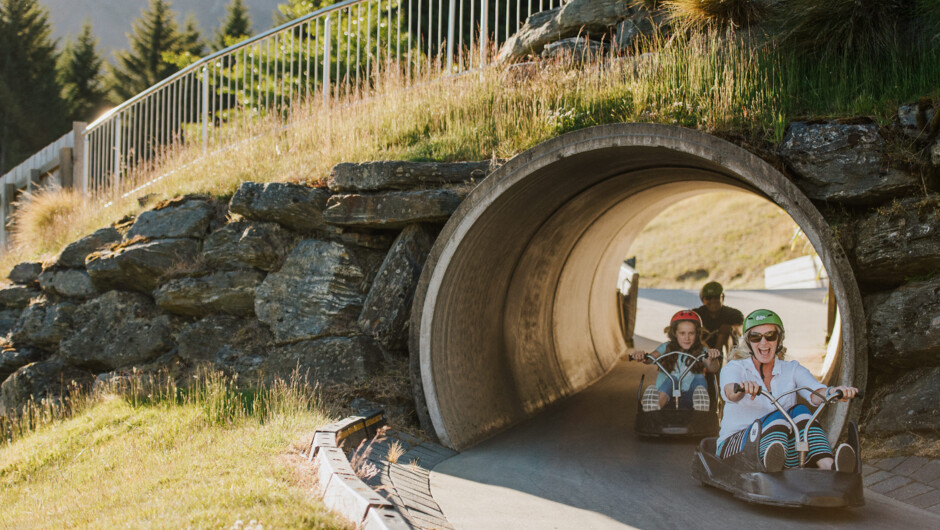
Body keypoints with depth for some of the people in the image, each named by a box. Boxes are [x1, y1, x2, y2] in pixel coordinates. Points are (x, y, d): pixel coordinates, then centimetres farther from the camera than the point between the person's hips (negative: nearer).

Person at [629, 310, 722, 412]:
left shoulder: (701, 351, 7)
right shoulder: (667, 348, 9)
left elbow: (713, 369, -12)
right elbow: (651, 357, -10)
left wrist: (713, 359, -36)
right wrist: (642, 356, -34)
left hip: (688, 399, 0)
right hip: (666, 396, 0)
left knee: (699, 378, -23)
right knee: (669, 380, -30)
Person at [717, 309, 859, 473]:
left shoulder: (792, 369, 12)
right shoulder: (735, 368, 4)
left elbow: (815, 394, -9)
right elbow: (730, 393, -22)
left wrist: (832, 392, -34)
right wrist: (741, 387, -47)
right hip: (734, 446, -3)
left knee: (799, 412, -24)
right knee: (777, 418, -30)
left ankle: (829, 467, -49)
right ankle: (771, 471, -61)